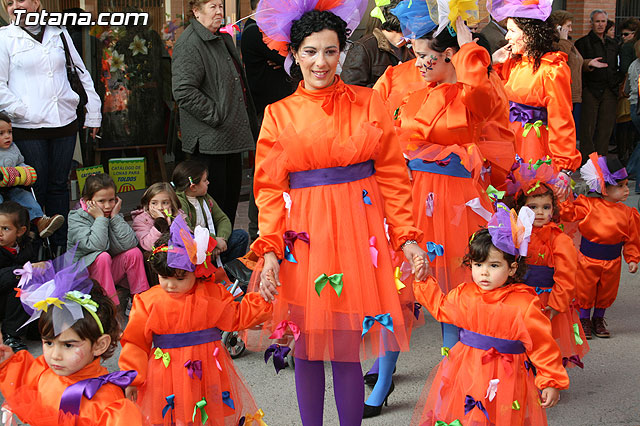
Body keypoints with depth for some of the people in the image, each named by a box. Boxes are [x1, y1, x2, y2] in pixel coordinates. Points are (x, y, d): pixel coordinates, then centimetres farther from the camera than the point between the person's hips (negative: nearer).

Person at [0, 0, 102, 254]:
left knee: (59, 186, 9)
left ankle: (61, 248, 19)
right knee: (36, 189, 0)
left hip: (64, 122, 3)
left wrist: (93, 113, 12)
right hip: (27, 128, -3)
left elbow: (83, 73, 16)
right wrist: (24, 111, -12)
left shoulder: (59, 33, 11)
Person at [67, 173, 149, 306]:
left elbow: (129, 244, -16)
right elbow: (96, 246, -29)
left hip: (108, 271, 5)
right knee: (102, 257, -32)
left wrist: (116, 217, -16)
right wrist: (100, 219, -22)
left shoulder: (114, 215, 2)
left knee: (134, 252, -15)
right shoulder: (76, 218, -12)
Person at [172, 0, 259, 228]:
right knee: (214, 195, -5)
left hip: (232, 136, 10)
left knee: (232, 192, 16)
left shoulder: (224, 38, 17)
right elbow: (184, 92, -24)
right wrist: (216, 116, -19)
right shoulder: (189, 45, -14)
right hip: (209, 139, -10)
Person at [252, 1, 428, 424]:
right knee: (307, 348, 8)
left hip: (357, 234, -1)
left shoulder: (369, 103, 6)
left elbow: (392, 177, 6)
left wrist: (408, 237, -1)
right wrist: (270, 251, -6)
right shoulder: (279, 114, 6)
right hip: (303, 238, 1)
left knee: (345, 349, 1)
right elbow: (270, 188, 4)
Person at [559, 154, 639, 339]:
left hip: (612, 261, 3)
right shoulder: (589, 205, -12)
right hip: (587, 258, -3)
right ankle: (584, 320, 26)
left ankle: (598, 320, 37)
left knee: (606, 292, 16)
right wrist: (563, 199, -28)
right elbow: (570, 213, -15)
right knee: (585, 291, 7)